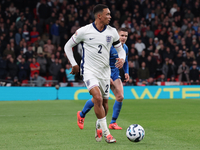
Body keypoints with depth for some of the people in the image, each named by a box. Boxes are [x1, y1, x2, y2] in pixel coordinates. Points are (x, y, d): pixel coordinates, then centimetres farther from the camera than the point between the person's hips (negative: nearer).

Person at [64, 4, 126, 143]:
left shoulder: (112, 32, 1)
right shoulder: (84, 31, -9)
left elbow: (120, 49, 12)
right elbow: (68, 46, 4)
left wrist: (122, 59, -10)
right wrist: (74, 64, 0)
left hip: (105, 70, 5)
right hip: (89, 70, -5)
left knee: (104, 102, 10)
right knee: (98, 98, -23)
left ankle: (99, 128, 35)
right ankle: (106, 133, -17)